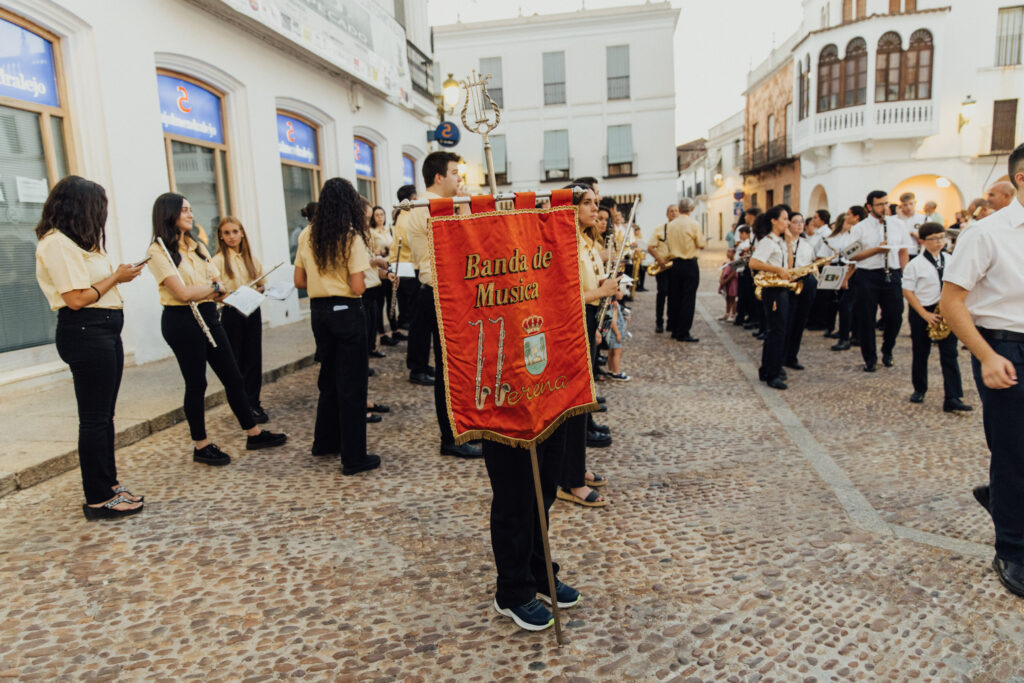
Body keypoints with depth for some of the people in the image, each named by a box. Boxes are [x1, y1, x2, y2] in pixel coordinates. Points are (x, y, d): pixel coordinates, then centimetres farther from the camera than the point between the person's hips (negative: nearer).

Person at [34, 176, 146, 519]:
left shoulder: (76, 241, 18)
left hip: (105, 330, 10)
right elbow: (77, 298, -19)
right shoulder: (57, 243, -13)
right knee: (95, 417, -3)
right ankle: (98, 499, 6)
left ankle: (109, 483, 26)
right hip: (85, 333, -10)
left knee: (104, 414, 15)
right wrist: (116, 277, -9)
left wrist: (119, 273, 4)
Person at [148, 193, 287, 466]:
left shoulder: (197, 246, 15)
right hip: (182, 321, -7)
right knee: (196, 383, 2)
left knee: (233, 378, 9)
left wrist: (206, 290, -12)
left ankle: (254, 433, 19)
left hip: (207, 315, 7)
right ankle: (201, 446, 16)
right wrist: (214, 286, -3)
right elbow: (183, 293, -17)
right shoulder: (158, 251, -8)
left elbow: (220, 285, 9)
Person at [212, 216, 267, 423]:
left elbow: (261, 284, 16)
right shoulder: (218, 260, -5)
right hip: (231, 313, -4)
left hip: (252, 311, 4)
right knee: (236, 361, 2)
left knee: (254, 358, 6)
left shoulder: (251, 258, 10)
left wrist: (258, 290, -4)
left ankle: (253, 403, 16)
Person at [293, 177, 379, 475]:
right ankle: (353, 457, 8)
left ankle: (325, 442, 34)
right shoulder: (352, 237, -13)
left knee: (329, 377, 21)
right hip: (347, 312, -6)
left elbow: (299, 281, 9)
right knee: (351, 384, 2)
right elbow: (358, 287, -17)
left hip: (318, 312, 6)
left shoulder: (307, 236, 5)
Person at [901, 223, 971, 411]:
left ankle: (952, 398, -5)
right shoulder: (915, 264, -5)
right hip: (921, 313, -2)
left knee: (949, 354, -4)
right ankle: (919, 390, 26)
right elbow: (908, 292, -8)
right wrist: (925, 315, -14)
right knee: (921, 353, 9)